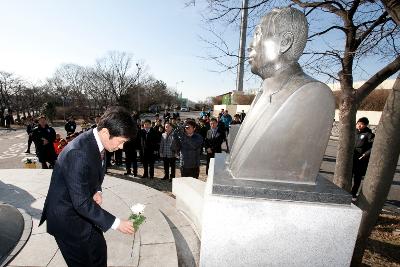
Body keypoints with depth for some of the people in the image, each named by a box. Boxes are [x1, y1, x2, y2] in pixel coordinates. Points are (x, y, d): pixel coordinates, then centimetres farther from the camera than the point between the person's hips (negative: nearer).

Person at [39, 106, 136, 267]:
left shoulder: (97, 142, -8)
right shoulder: (78, 152, -34)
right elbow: (81, 202, -30)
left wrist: (97, 191, -10)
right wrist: (116, 223, -26)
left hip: (84, 211, 8)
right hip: (67, 216, -7)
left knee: (99, 251, 20)